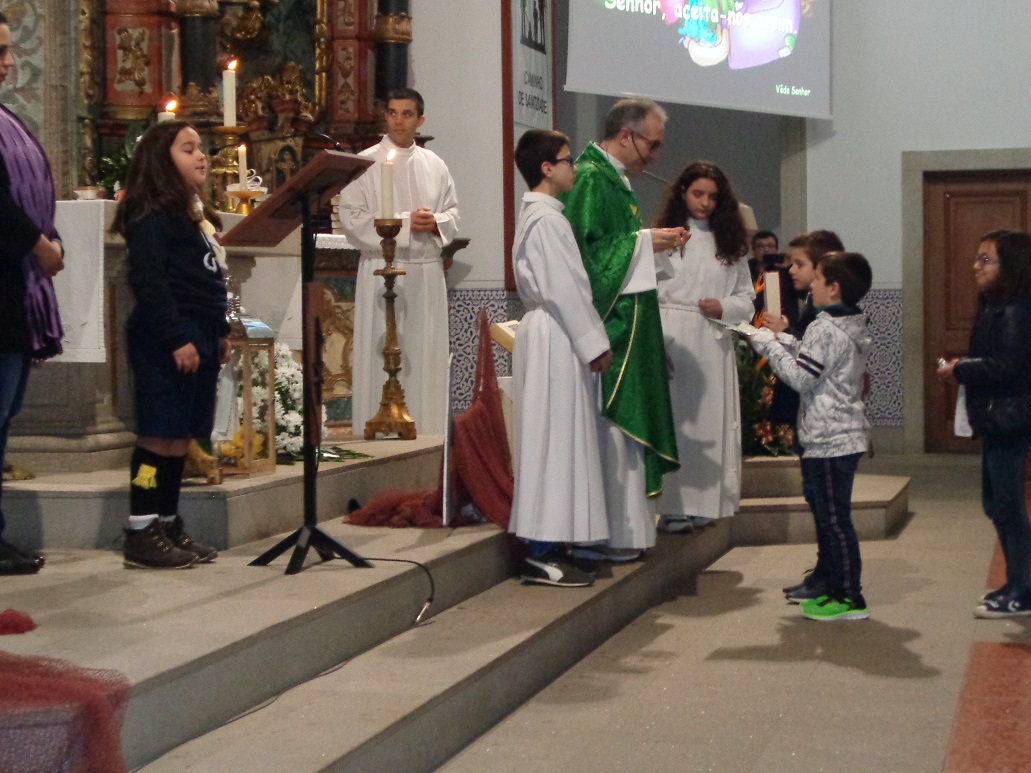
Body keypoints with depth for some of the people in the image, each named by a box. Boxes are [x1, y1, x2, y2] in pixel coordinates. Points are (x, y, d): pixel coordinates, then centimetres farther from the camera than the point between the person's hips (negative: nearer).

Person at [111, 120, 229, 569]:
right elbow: (148, 280, -17)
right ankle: (141, 535, -4)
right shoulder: (153, 213, -9)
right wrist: (177, 339, -21)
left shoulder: (196, 213, 20)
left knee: (181, 436, 10)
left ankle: (168, 526, 17)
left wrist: (219, 332, 17)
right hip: (168, 340, -9)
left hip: (198, 336, 9)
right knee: (162, 435, -8)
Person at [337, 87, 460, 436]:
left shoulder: (434, 165, 11)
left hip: (427, 272, 4)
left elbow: (453, 214, 15)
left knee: (425, 355, 5)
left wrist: (436, 223, -8)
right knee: (380, 357, -3)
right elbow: (352, 218, -8)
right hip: (382, 270, -4)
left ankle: (425, 432, 12)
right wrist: (405, 223, -13)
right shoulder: (366, 163, -2)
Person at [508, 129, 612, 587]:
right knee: (554, 437, -8)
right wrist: (594, 343, -14)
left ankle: (546, 545, 14)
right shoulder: (547, 218, -15)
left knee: (556, 440, 11)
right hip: (556, 338, -10)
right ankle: (541, 554, -5)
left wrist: (590, 340, 18)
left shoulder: (536, 215, 17)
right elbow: (564, 289, -18)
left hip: (547, 333, 10)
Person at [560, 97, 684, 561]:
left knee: (623, 425, 12)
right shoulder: (589, 179, -13)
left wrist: (657, 244, 11)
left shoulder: (614, 179, 18)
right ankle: (606, 534, -2)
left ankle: (626, 525, 18)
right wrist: (645, 242, -16)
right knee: (609, 424, -7)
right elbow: (586, 250, -22)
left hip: (626, 326, 11)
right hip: (605, 323, -11)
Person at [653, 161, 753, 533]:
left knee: (710, 421, 3)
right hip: (673, 339, -4)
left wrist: (724, 307, -6)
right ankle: (671, 506, -2)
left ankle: (702, 502, 9)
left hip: (715, 344, 4)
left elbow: (746, 298, 15)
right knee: (673, 420, -5)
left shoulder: (730, 244, 13)